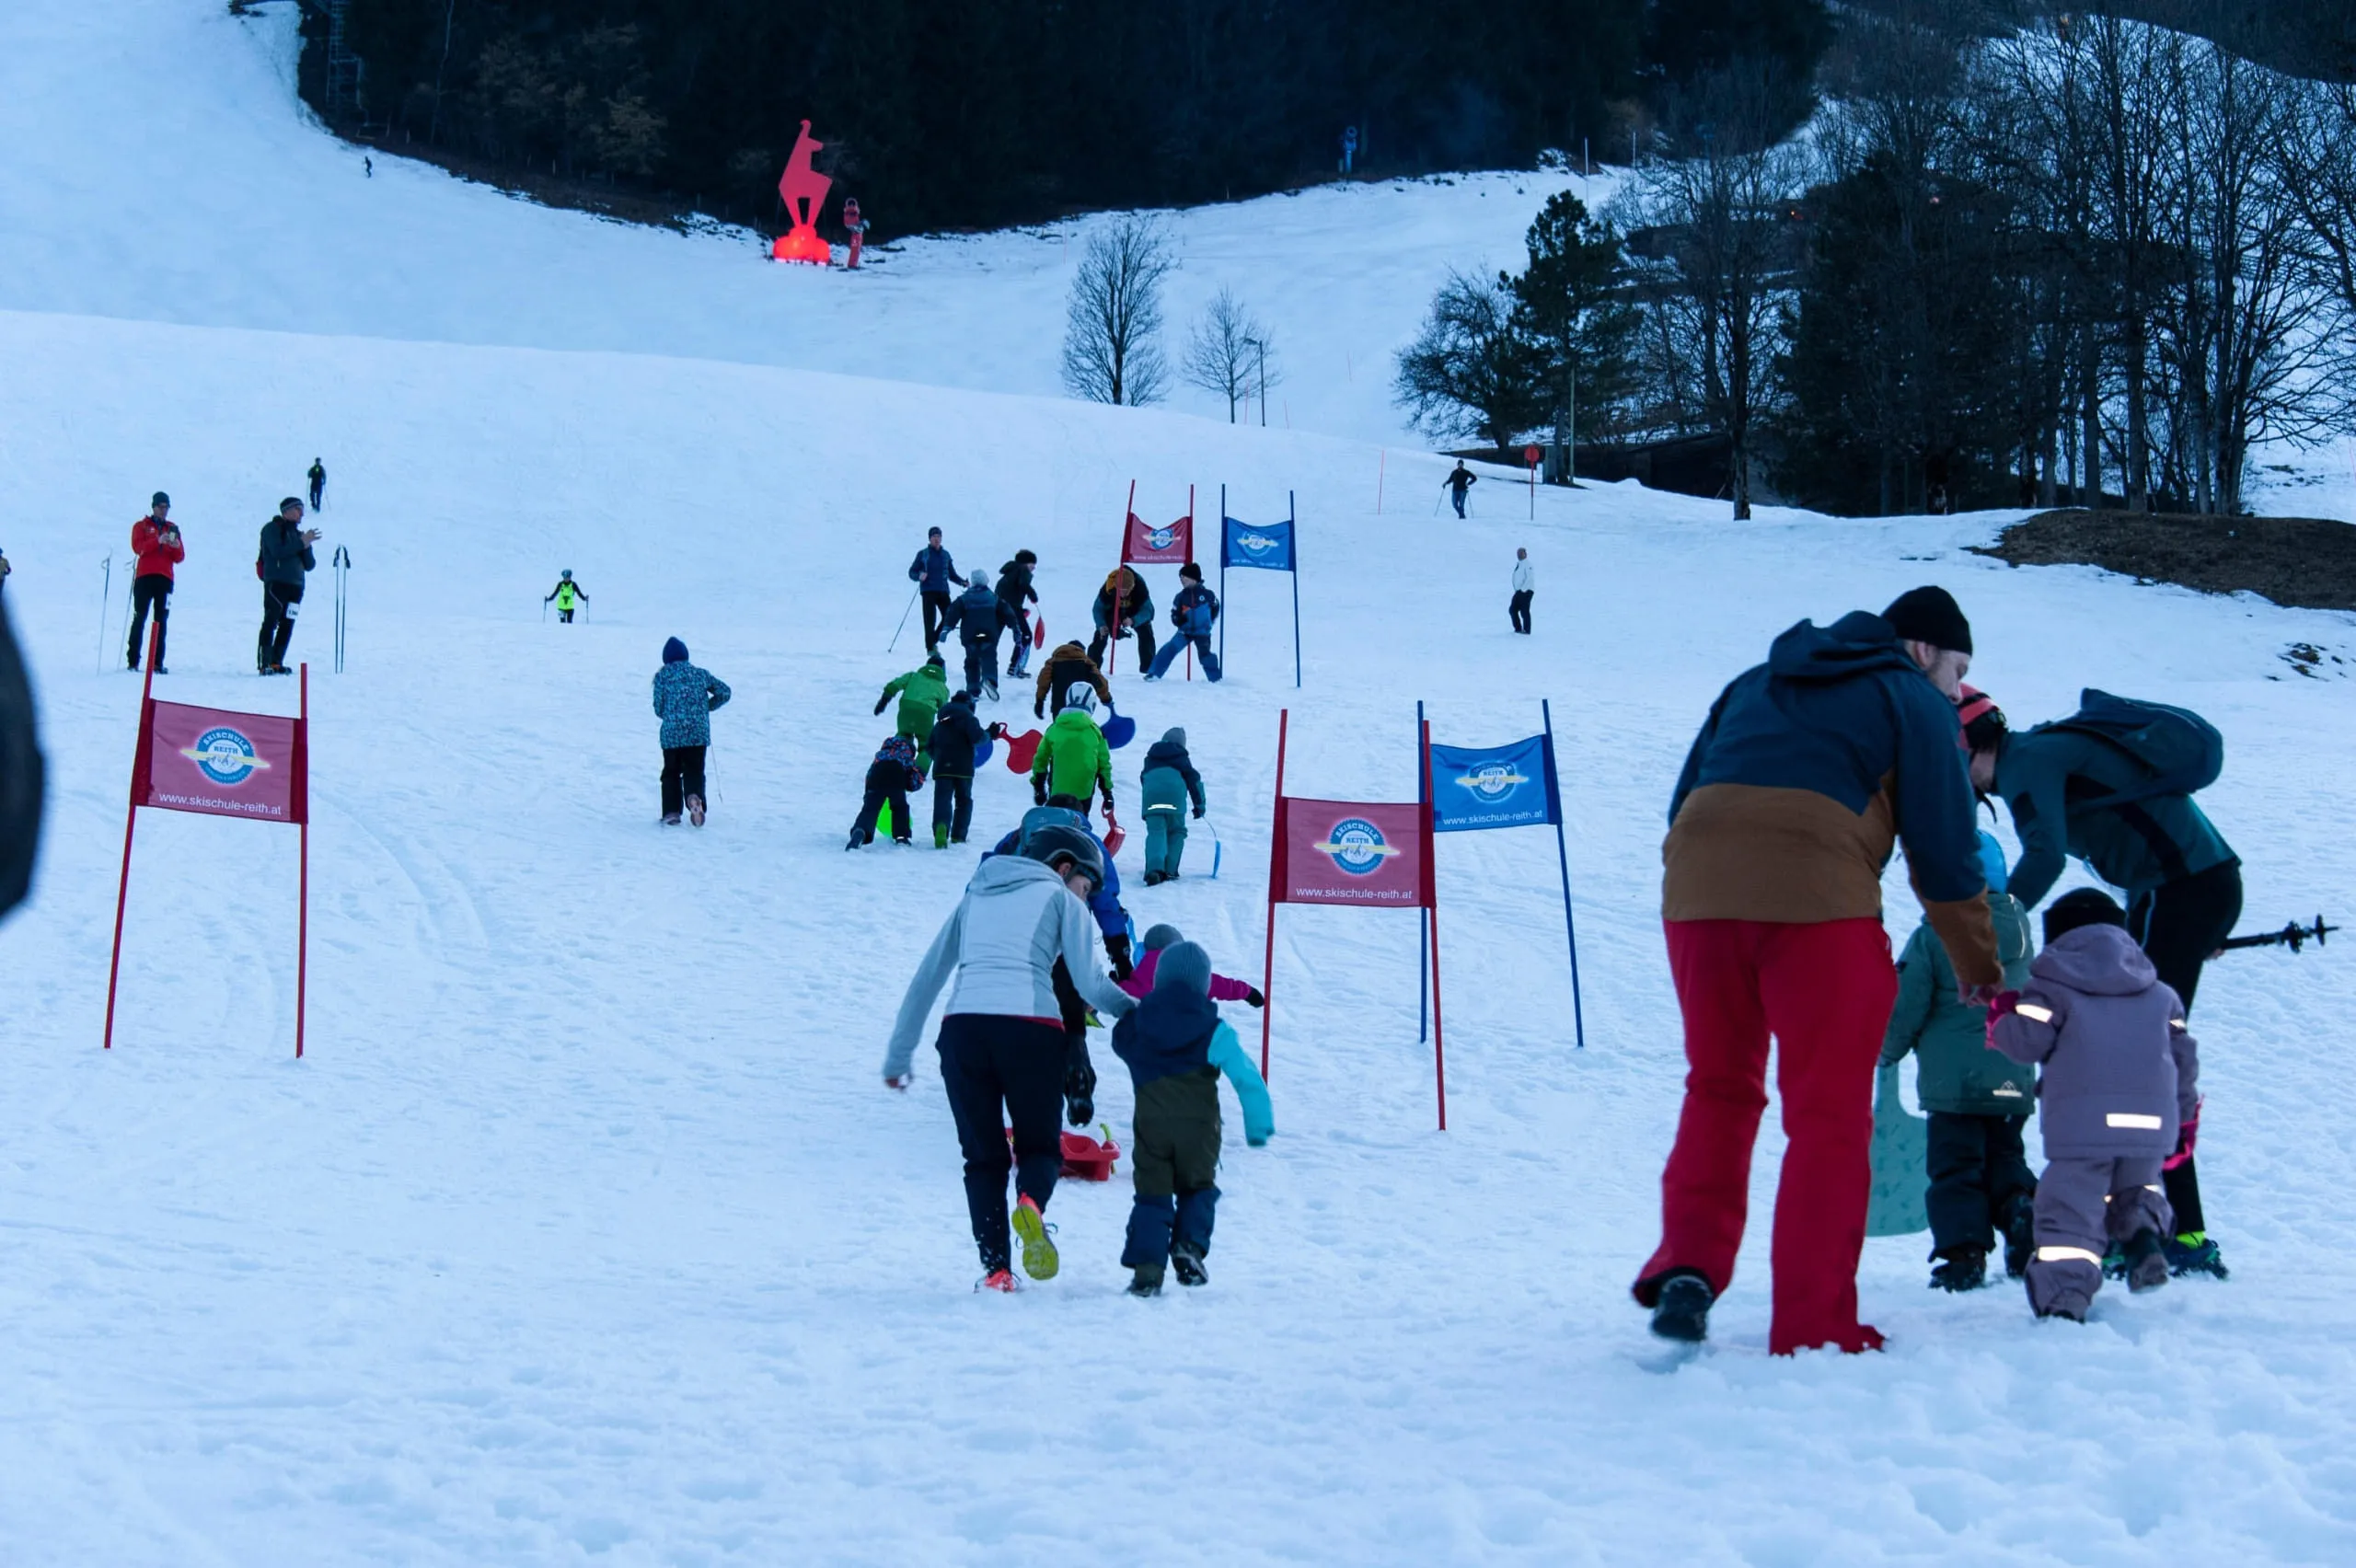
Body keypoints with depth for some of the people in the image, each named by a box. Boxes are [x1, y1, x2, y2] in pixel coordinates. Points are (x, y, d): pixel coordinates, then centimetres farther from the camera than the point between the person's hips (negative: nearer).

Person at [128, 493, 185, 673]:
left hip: (165, 579, 2)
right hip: (145, 577, -2)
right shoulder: (141, 526, 10)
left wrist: (177, 547, -9)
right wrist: (158, 541, -20)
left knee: (162, 621, -3)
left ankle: (158, 662, -4)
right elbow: (137, 547, -8)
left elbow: (179, 558, 12)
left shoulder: (172, 529, 18)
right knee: (139, 619, -4)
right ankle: (133, 660, -2)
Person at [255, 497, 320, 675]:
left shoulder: (297, 534, 22)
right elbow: (278, 552, -14)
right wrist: (302, 543, -12)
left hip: (295, 586, 7)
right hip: (276, 582, -7)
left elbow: (309, 565, 15)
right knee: (271, 622, -12)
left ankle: (276, 663, 4)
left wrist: (306, 547, -3)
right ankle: (264, 663, -17)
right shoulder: (272, 529, 4)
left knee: (287, 625, 2)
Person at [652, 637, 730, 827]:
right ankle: (694, 797, -28)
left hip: (672, 734, -1)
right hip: (699, 733, 1)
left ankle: (671, 812, 1)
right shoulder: (701, 674, 10)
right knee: (695, 772, 5)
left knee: (671, 773, 14)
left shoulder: (662, 676, 3)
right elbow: (725, 692, 10)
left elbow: (659, 707, 2)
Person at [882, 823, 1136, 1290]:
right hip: (1029, 1029, -3)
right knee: (1039, 1144, 12)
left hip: (962, 1027, 3)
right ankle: (1031, 1204, -21)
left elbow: (927, 976, 23)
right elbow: (1090, 984, 2)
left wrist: (898, 1054, 25)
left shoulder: (976, 897, 26)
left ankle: (995, 1268, -2)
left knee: (983, 1155, 12)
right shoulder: (1060, 898, 13)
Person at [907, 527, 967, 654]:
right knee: (930, 620, -9)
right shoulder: (923, 554, 6)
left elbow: (952, 575, 21)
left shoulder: (945, 555, 17)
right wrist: (919, 576, -16)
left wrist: (962, 582, 4)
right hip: (928, 591, -3)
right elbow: (912, 572, 6)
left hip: (943, 591, 3)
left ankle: (934, 640, 11)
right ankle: (930, 648, -4)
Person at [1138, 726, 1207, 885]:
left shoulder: (1151, 757, 31)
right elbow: (1193, 779, 17)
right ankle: (1169, 871, 1)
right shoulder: (1181, 757, 22)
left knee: (1156, 832, -8)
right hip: (1174, 794, -2)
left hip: (1151, 795, 2)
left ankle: (1154, 868, -33)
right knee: (1176, 832, 14)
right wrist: (1200, 805, 21)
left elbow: (1143, 779, 34)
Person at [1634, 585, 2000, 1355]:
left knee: (1719, 1086, 19)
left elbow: (1684, 800, 27)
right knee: (1829, 1111, 2)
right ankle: (1811, 1324, 1)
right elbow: (1946, 851, 10)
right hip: (1817, 895, -5)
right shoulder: (1913, 703, 14)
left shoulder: (1755, 683, 30)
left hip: (1697, 886, 5)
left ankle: (1687, 1264, 2)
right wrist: (1981, 970, 18)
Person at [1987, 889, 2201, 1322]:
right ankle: (2144, 1231, -2)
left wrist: (2000, 1020, 16)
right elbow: (2183, 1056, 20)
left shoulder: (2052, 985, 5)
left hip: (2082, 1123, -4)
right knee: (2137, 1185, 29)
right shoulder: (2160, 993, 21)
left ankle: (2062, 1298, -20)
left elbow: (2027, 1041, -6)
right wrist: (2181, 1110, 34)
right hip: (2151, 1122, 4)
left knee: (2071, 1209, -4)